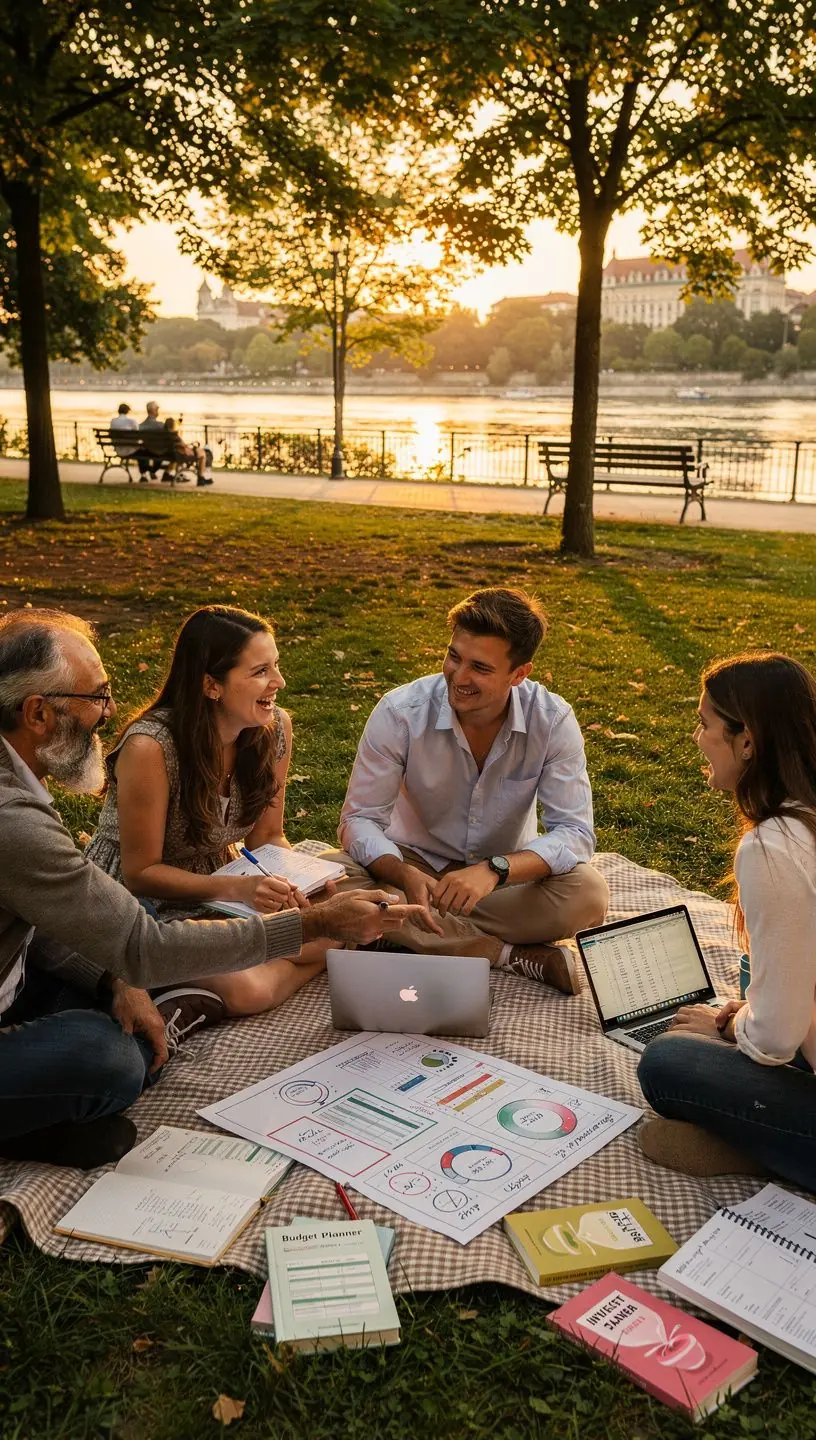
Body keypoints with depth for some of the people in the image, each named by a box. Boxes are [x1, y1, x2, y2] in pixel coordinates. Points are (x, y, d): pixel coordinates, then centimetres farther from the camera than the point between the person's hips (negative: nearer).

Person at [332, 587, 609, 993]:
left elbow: (575, 833, -21)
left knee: (589, 894, -29)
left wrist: (493, 870, -40)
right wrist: (407, 876, -39)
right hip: (417, 864, 1)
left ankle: (428, 934, -19)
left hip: (507, 873, 0)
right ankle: (517, 956, -24)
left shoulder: (553, 721, -19)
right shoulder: (400, 712, -20)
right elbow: (359, 820, -17)